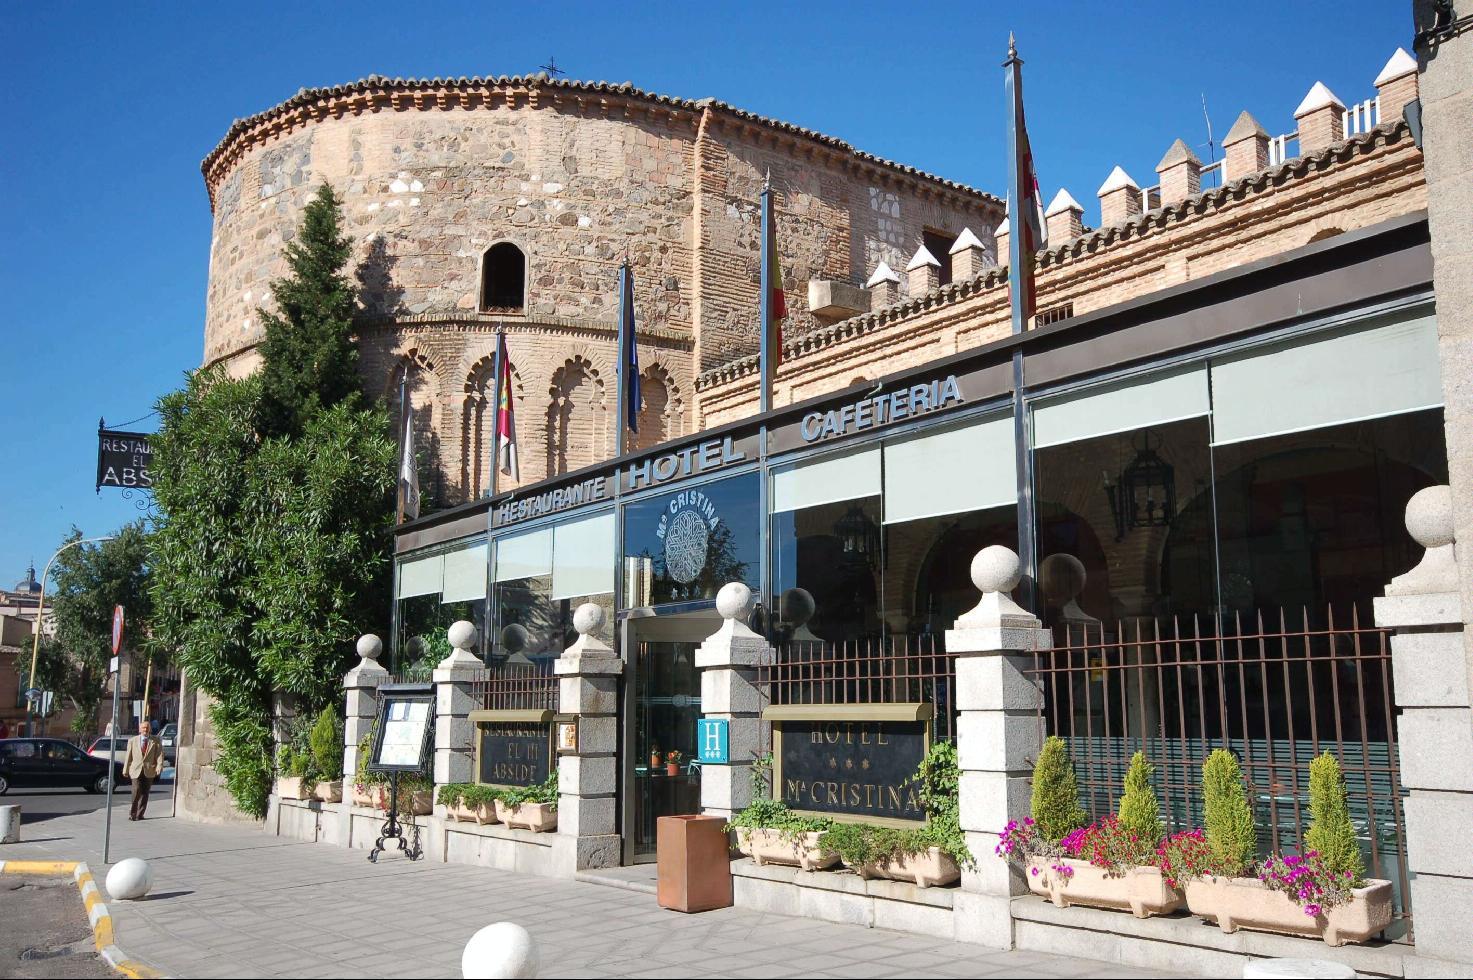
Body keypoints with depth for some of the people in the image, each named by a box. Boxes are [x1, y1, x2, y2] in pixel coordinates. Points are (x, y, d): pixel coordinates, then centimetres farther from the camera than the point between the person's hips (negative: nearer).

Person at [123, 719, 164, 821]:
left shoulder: (155, 741, 6)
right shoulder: (132, 741, 10)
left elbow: (159, 755, -1)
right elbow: (128, 757, 11)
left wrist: (159, 767, -15)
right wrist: (125, 770, 9)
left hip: (149, 771, 1)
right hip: (136, 770, -1)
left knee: (145, 793, 3)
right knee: (137, 791, -15)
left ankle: (139, 814, 13)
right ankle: (132, 813, -3)